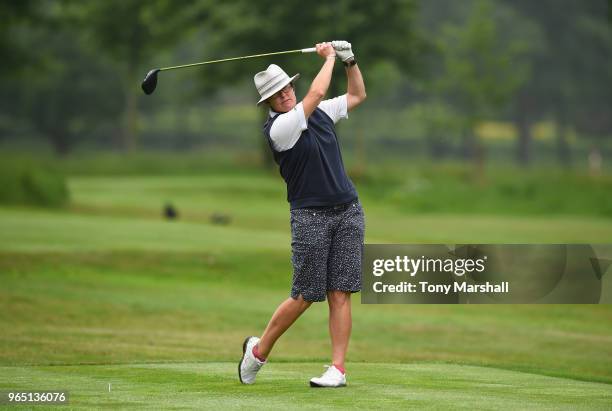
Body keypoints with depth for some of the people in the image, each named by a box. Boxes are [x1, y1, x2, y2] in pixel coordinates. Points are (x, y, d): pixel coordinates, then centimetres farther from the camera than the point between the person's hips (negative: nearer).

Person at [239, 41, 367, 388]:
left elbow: (358, 95, 23)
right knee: (305, 296, -3)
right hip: (310, 216, -5)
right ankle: (259, 350, 17)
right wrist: (330, 57, -6)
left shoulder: (320, 112, 9)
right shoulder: (278, 128, -12)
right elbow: (317, 92, -19)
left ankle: (338, 368, -4)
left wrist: (350, 60, 8)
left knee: (340, 293, -3)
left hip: (348, 212, 5)